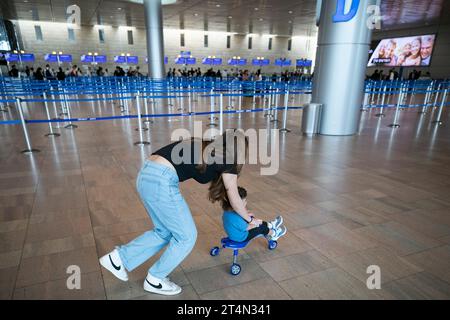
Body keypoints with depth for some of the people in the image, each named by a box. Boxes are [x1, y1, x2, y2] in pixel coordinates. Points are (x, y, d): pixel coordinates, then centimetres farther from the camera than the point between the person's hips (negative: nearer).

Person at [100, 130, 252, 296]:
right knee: (186, 236, 8)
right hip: (160, 181, -9)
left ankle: (118, 257, 29)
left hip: (147, 175, 9)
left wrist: (240, 210, 41)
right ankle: (154, 280, 26)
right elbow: (234, 199, 10)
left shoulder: (210, 148, 23)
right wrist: (249, 219, 28)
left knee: (164, 232, 23)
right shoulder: (227, 159, -1)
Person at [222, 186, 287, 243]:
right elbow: (246, 228, -25)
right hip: (241, 238, -8)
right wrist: (255, 224, -8)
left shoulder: (227, 211, -15)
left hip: (232, 234, 8)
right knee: (261, 227, 6)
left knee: (251, 219, 19)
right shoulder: (235, 218, -41)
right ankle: (274, 234, 36)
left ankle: (270, 225, 38)